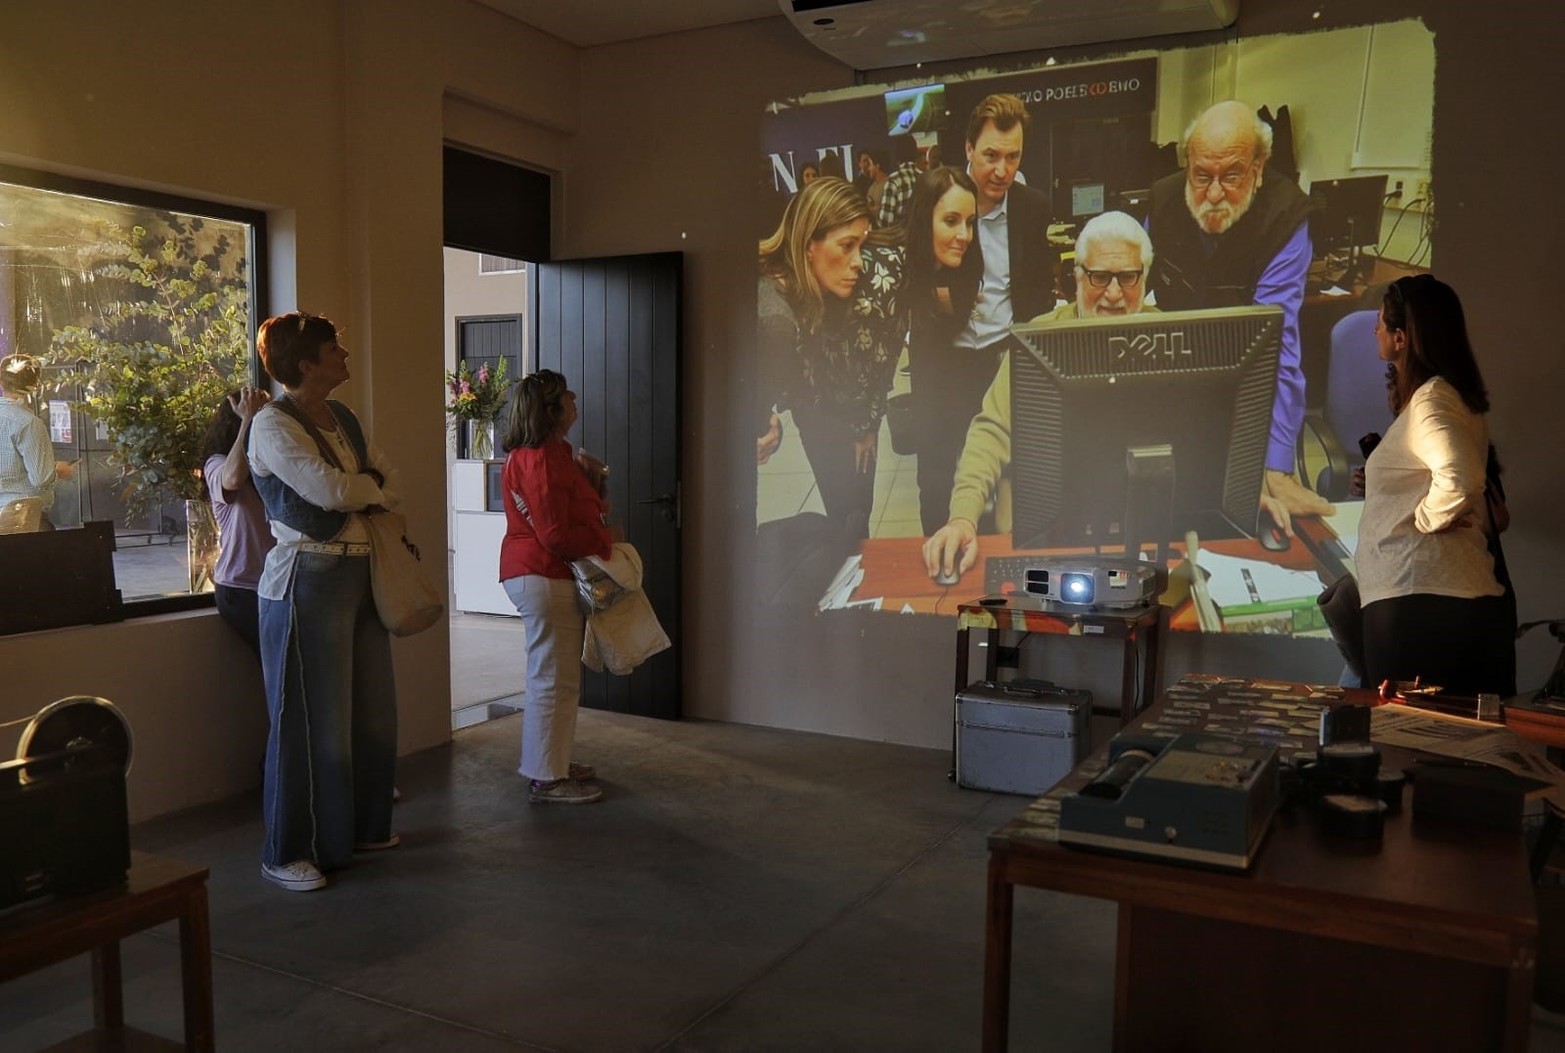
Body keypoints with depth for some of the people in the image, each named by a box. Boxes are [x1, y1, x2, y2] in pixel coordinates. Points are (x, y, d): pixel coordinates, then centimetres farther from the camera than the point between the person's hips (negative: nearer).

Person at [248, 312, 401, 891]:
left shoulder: (345, 420, 14)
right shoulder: (272, 424, -10)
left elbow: (391, 486, 11)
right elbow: (331, 490, -21)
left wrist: (354, 493, -7)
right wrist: (371, 485, -2)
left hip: (359, 573, 8)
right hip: (308, 579, -7)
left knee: (372, 708, 11)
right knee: (312, 717, -1)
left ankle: (362, 825, 28)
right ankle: (289, 851, 13)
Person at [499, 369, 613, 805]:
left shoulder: (550, 453, 16)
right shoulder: (539, 460, -18)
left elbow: (572, 508, 23)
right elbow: (556, 534, -22)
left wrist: (592, 480, 8)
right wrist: (606, 545, -10)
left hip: (545, 576, 11)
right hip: (545, 577, -11)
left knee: (556, 676, 18)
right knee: (553, 679, -5)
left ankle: (554, 763, 29)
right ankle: (546, 779, 3)